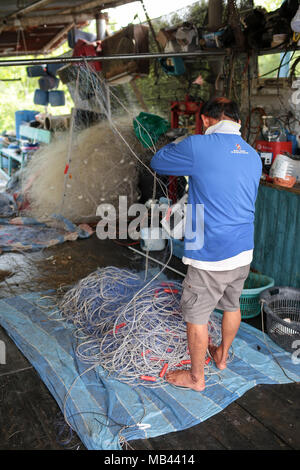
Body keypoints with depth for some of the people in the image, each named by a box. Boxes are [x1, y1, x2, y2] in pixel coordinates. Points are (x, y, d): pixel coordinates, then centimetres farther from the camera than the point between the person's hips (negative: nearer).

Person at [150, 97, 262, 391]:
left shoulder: (197, 146, -15)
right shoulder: (253, 156, 7)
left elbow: (157, 163, -1)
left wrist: (177, 144, 18)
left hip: (210, 255, -7)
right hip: (244, 250, 7)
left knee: (196, 314, 10)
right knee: (232, 304, 24)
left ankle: (196, 377, 26)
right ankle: (222, 355, 47)